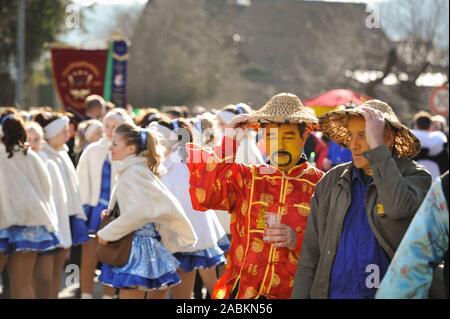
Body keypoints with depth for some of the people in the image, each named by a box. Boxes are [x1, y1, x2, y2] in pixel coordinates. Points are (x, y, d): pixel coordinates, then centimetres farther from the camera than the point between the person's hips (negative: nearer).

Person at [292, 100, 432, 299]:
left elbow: (398, 207, -25)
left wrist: (377, 146, -21)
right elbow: (310, 254, 9)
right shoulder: (331, 183, 8)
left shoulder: (416, 177, -2)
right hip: (331, 292, 3)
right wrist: (299, 295, 1)